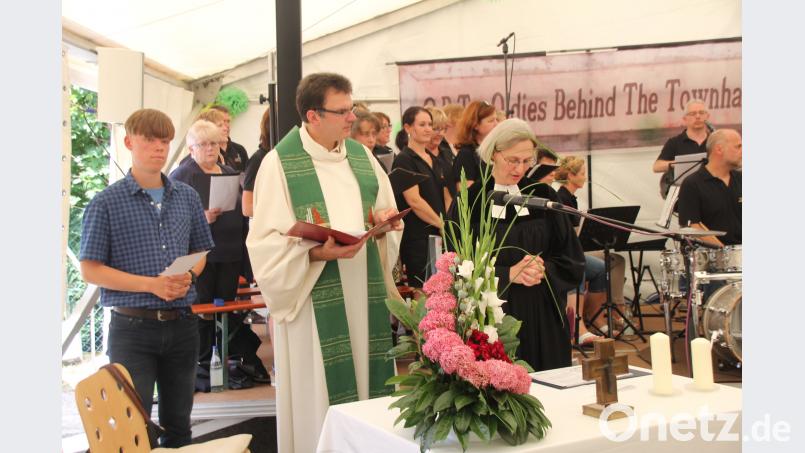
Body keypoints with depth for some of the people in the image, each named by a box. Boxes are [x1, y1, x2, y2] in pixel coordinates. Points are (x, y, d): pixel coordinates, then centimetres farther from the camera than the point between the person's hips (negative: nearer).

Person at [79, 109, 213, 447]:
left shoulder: (187, 197, 7)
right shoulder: (106, 202, -5)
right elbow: (90, 270, -7)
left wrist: (187, 277, -8)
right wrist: (151, 284, -17)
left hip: (182, 324, 4)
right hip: (132, 327, -4)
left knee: (178, 422, 15)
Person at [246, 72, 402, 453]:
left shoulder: (361, 156, 11)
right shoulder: (280, 163, -8)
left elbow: (387, 217, 17)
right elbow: (267, 243, -12)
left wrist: (384, 220, -6)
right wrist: (319, 253, -25)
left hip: (364, 295, 6)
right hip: (313, 300, -5)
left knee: (367, 378, 10)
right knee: (319, 394, 0)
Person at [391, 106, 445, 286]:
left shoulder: (432, 159, 16)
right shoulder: (404, 159, -8)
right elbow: (414, 200, -16)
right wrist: (442, 224, -12)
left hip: (437, 236, 7)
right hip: (417, 238, -7)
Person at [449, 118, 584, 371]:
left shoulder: (543, 195, 5)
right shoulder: (469, 201, -3)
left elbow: (572, 259, 6)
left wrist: (543, 270, -13)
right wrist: (508, 274, -16)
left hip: (543, 316, 3)